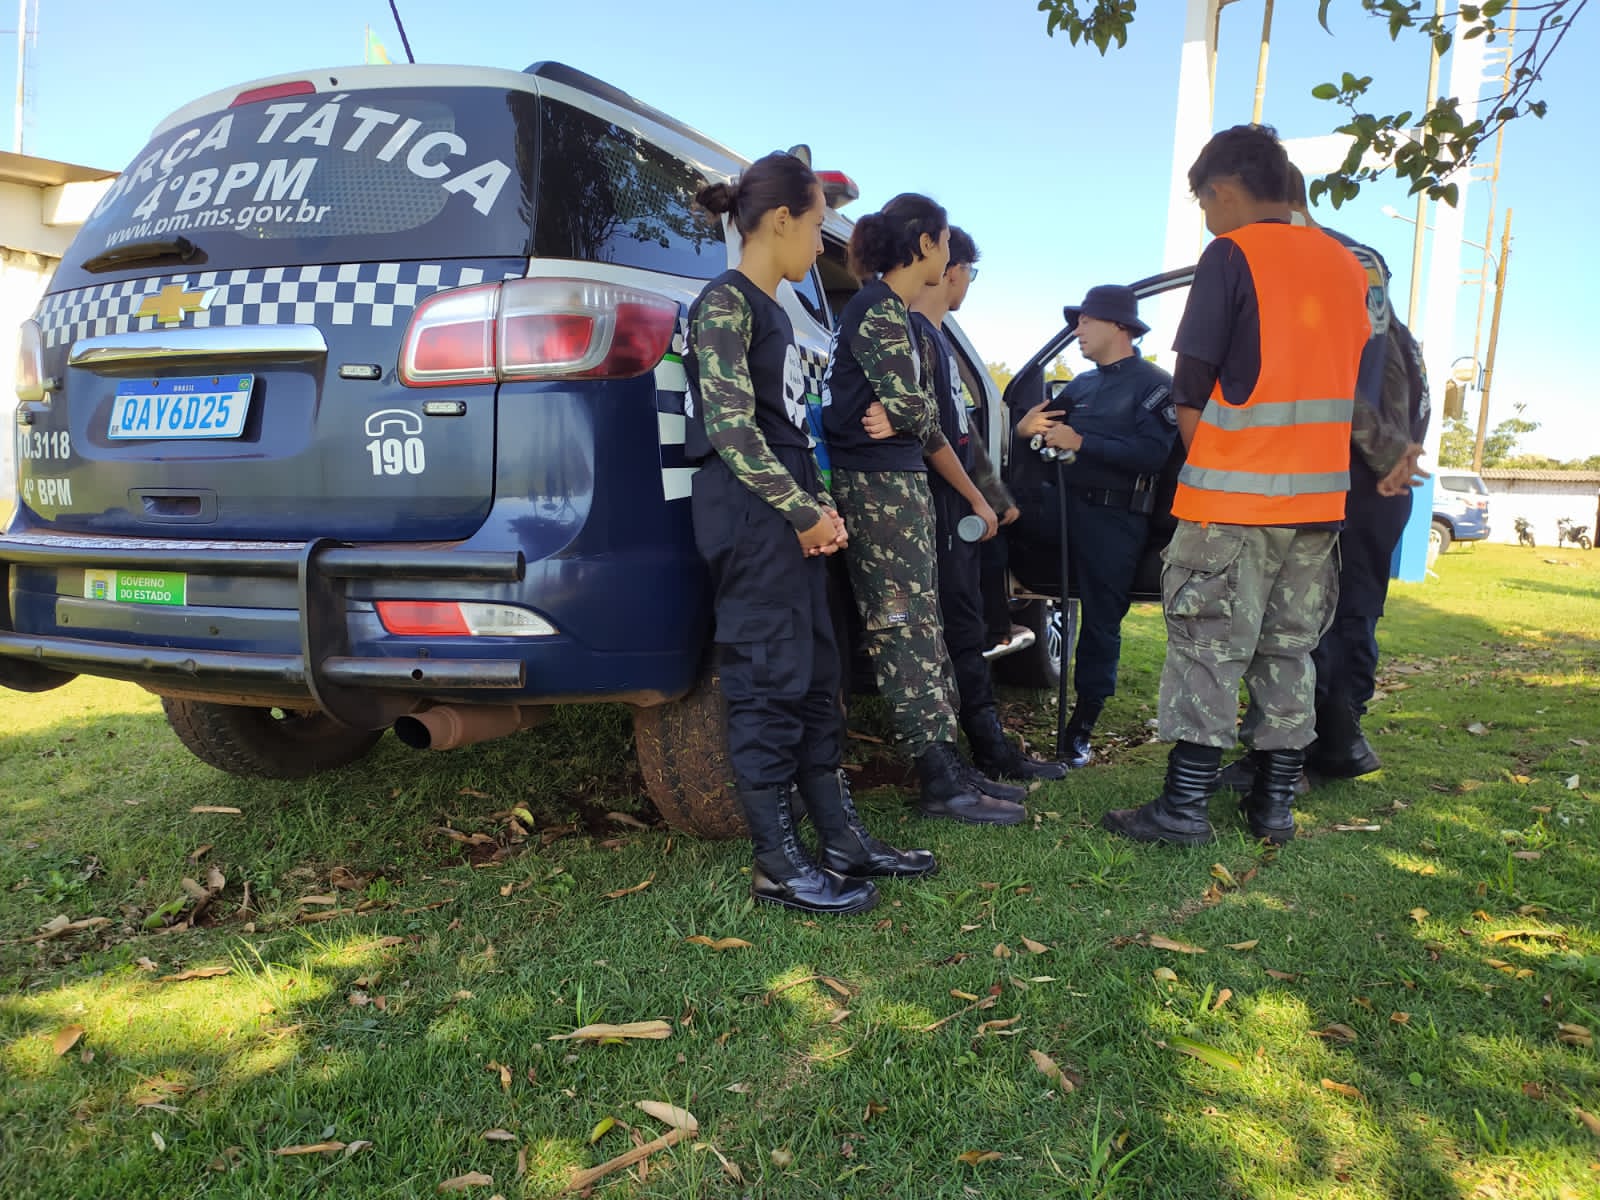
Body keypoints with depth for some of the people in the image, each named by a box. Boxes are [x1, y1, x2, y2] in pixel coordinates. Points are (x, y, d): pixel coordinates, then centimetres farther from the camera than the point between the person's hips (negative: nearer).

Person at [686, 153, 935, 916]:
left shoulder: (772, 311, 21)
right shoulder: (724, 302, -8)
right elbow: (731, 429, -17)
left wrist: (822, 508, 9)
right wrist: (806, 512, -14)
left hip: (791, 520, 10)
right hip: (749, 519, -10)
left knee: (817, 680, 11)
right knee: (769, 683, -6)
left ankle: (842, 841, 19)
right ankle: (778, 866, 4)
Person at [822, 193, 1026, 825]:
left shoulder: (893, 312, 21)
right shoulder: (877, 310, -10)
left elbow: (922, 424, 20)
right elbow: (915, 410, -17)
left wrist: (974, 496, 20)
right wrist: (898, 420, 6)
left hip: (902, 485, 10)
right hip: (876, 486, -10)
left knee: (922, 630, 10)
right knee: (905, 631, -7)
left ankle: (949, 765, 16)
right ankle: (941, 784, -3)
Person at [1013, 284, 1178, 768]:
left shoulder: (1154, 384, -3)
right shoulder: (1082, 384, 19)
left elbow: (1153, 454, -18)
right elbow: (1042, 440, 15)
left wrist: (1081, 442, -20)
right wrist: (1026, 429, -9)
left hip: (1114, 519, -6)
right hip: (1060, 502, 6)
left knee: (1101, 620, 0)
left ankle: (1082, 728, 12)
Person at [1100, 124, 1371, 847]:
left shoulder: (1232, 255, -6)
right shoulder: (1345, 265, 15)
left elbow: (1190, 387, -8)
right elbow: (1346, 381, 18)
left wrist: (1204, 471, 4)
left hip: (1234, 495, -6)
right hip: (1318, 498, 6)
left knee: (1210, 647, -2)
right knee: (1288, 648, 11)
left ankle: (1183, 806, 0)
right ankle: (1275, 805, 17)